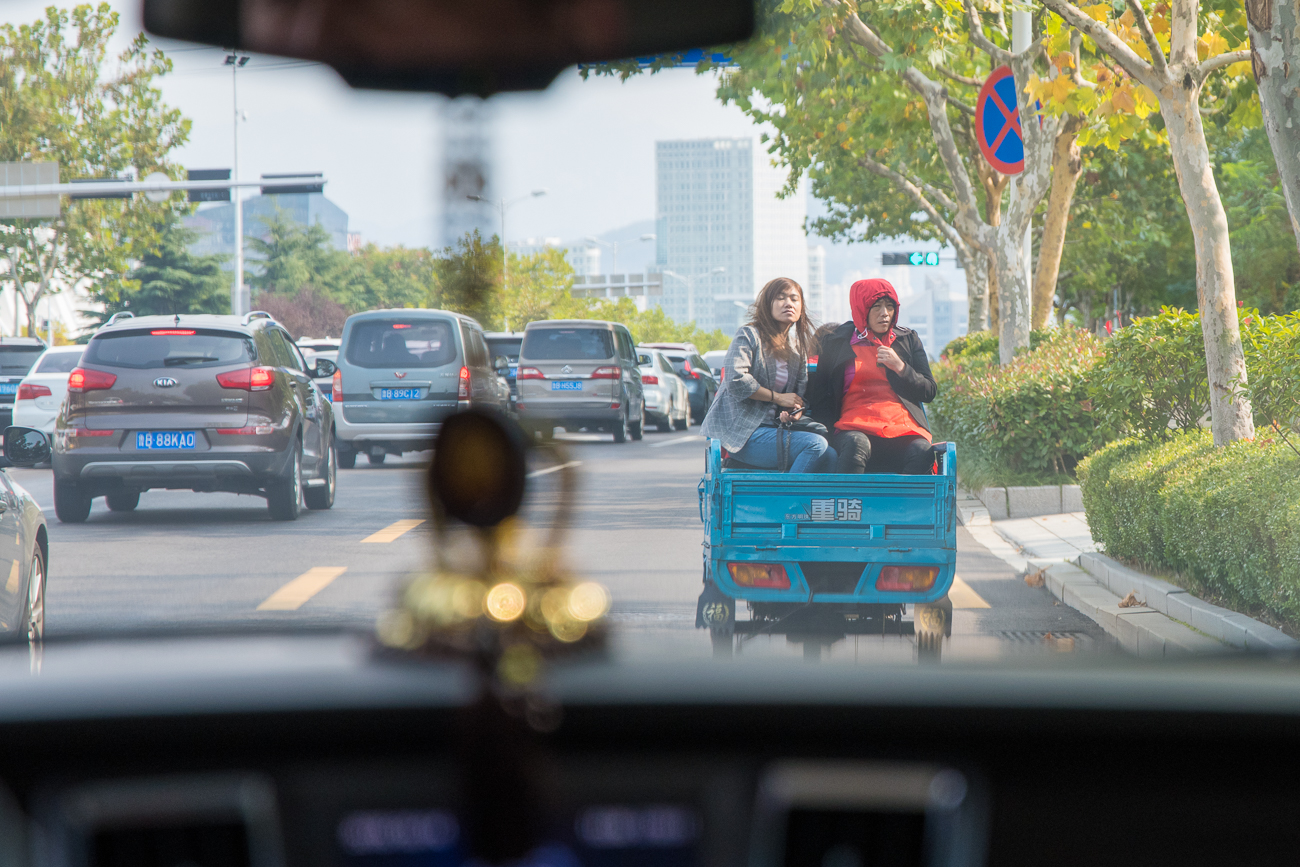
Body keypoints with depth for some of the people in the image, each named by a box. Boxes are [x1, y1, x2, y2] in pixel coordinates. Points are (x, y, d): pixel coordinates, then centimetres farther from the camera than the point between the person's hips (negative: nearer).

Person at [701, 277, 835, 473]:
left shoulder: (797, 346, 18)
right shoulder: (749, 335, -2)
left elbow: (800, 392, 18)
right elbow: (736, 380, -16)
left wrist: (795, 411, -7)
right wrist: (778, 398, -10)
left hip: (772, 428, 7)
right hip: (739, 432, -7)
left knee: (830, 457, -18)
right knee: (816, 445, -25)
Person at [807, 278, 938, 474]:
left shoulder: (908, 340, 20)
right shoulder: (837, 342, 15)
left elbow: (930, 392, 17)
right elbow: (819, 395, 15)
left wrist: (900, 368, 0)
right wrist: (830, 432, -3)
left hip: (904, 429, 1)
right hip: (856, 428, -1)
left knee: (922, 452, -34)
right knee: (856, 444, -38)